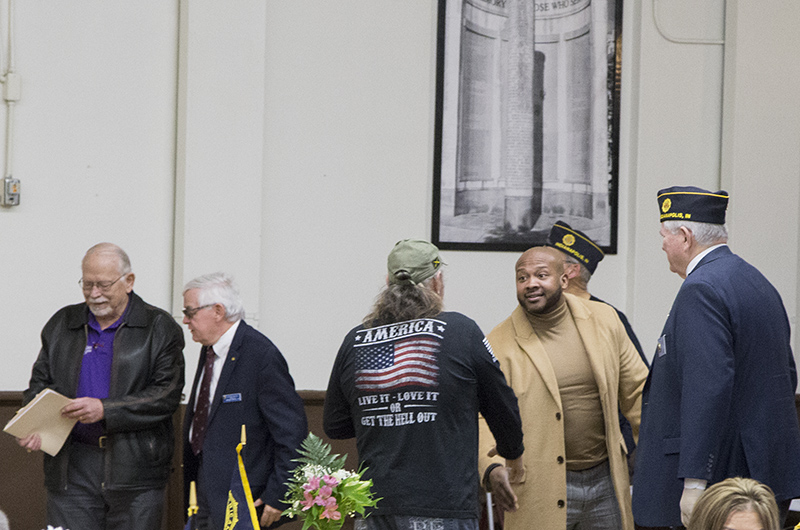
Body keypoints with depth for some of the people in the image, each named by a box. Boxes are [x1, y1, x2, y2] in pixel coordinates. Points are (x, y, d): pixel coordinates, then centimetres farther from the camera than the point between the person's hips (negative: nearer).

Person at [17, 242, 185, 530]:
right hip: (72, 468, 3)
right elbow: (40, 385, 16)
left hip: (135, 469, -2)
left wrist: (105, 410, -18)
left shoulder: (160, 328, 2)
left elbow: (167, 395, -7)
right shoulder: (61, 324, 14)